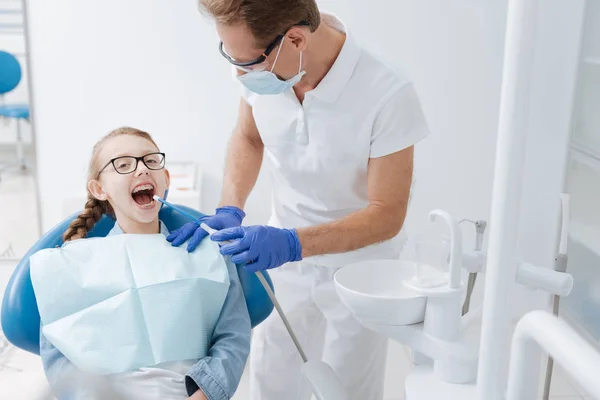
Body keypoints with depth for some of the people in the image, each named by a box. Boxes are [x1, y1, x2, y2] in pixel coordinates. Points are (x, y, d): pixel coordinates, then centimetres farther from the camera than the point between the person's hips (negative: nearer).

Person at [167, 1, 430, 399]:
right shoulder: (264, 67, -19)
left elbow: (387, 214, -22)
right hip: (285, 254, 4)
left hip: (357, 268, -3)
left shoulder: (389, 96, -31)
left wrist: (292, 244, -33)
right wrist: (229, 212, -13)